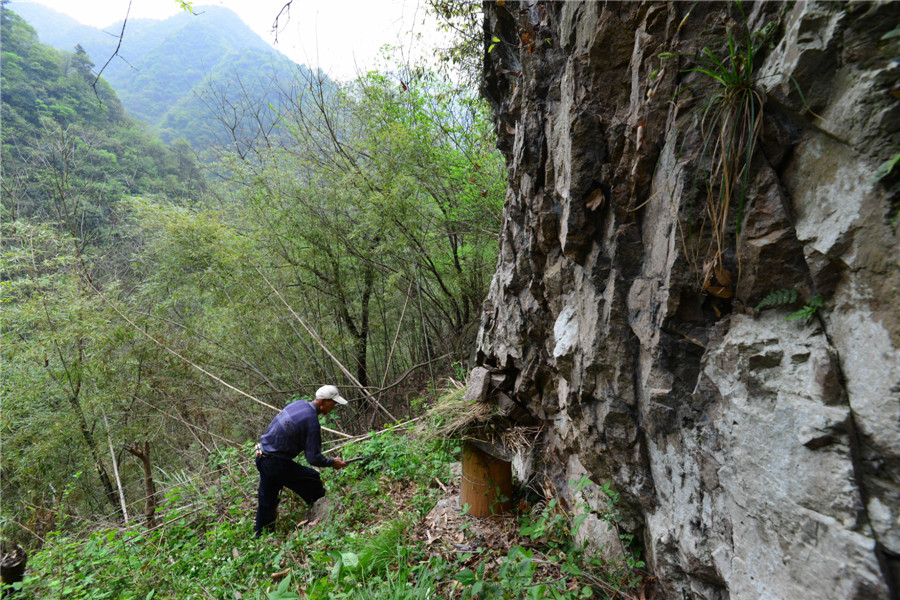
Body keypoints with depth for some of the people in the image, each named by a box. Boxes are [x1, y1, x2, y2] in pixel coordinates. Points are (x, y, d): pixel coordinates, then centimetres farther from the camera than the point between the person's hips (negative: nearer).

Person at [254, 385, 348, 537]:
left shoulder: (299, 404, 3)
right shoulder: (312, 422, -21)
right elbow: (314, 458, -18)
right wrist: (332, 463, -1)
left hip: (261, 458, 8)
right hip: (277, 464, -8)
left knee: (266, 501, 20)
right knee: (313, 478, 8)